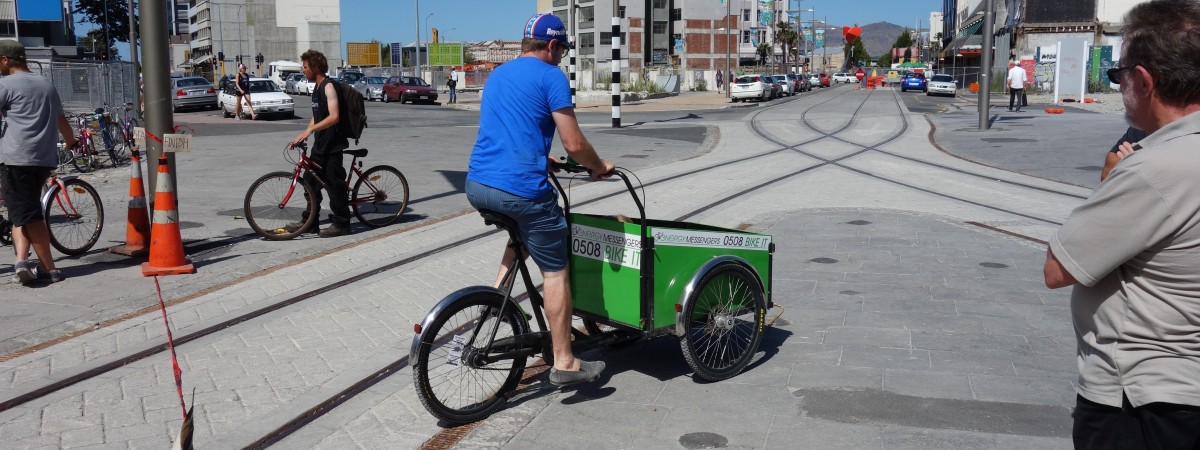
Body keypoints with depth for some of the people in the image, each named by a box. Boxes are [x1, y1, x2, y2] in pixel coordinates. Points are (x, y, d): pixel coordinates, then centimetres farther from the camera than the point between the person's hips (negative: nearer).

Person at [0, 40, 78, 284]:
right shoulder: (46, 84, 19)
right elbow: (61, 120, 30)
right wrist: (71, 141, 47)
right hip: (45, 158, 7)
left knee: (28, 215, -4)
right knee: (28, 212, 15)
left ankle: (50, 268, -6)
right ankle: (22, 261, 4)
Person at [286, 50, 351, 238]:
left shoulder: (329, 86, -14)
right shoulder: (317, 88, 15)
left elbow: (334, 116, -24)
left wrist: (310, 130, -28)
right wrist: (303, 135, 11)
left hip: (332, 144, -10)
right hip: (320, 144, 10)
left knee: (334, 183, -3)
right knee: (311, 181, 12)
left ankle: (341, 224, 5)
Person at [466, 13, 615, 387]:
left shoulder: (496, 75, 20)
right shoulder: (551, 77, -3)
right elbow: (574, 144, -7)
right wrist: (599, 167, 11)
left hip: (477, 185, 8)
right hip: (522, 188, -7)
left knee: (522, 232, 35)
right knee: (555, 272, 5)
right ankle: (564, 362, 9)